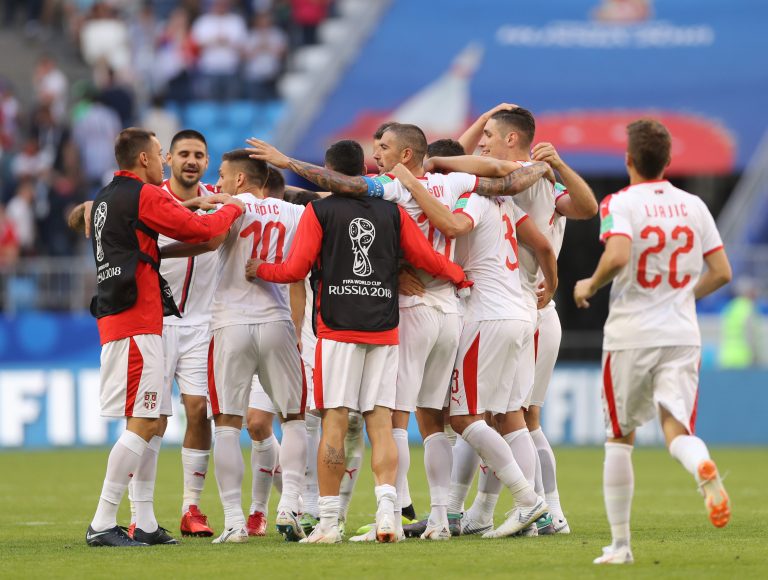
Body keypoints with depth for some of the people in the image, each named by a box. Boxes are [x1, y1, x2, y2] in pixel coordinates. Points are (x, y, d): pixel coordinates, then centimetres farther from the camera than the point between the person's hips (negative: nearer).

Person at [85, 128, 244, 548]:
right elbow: (201, 230, -7)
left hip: (114, 319, 10)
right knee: (143, 423, -11)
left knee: (152, 422, 13)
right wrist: (232, 209, 10)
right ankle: (102, 525, -15)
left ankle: (146, 524, 13)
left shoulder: (106, 198, 19)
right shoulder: (144, 195, -8)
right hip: (138, 321, -10)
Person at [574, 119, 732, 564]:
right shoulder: (693, 206, 8)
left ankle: (620, 544, 12)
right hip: (682, 336, 3)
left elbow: (617, 257, -24)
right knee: (678, 430, -2)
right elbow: (722, 272, 9)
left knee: (620, 438, 11)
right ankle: (705, 469, -39)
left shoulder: (621, 203, -7)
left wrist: (590, 286, -5)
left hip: (630, 335, -3)